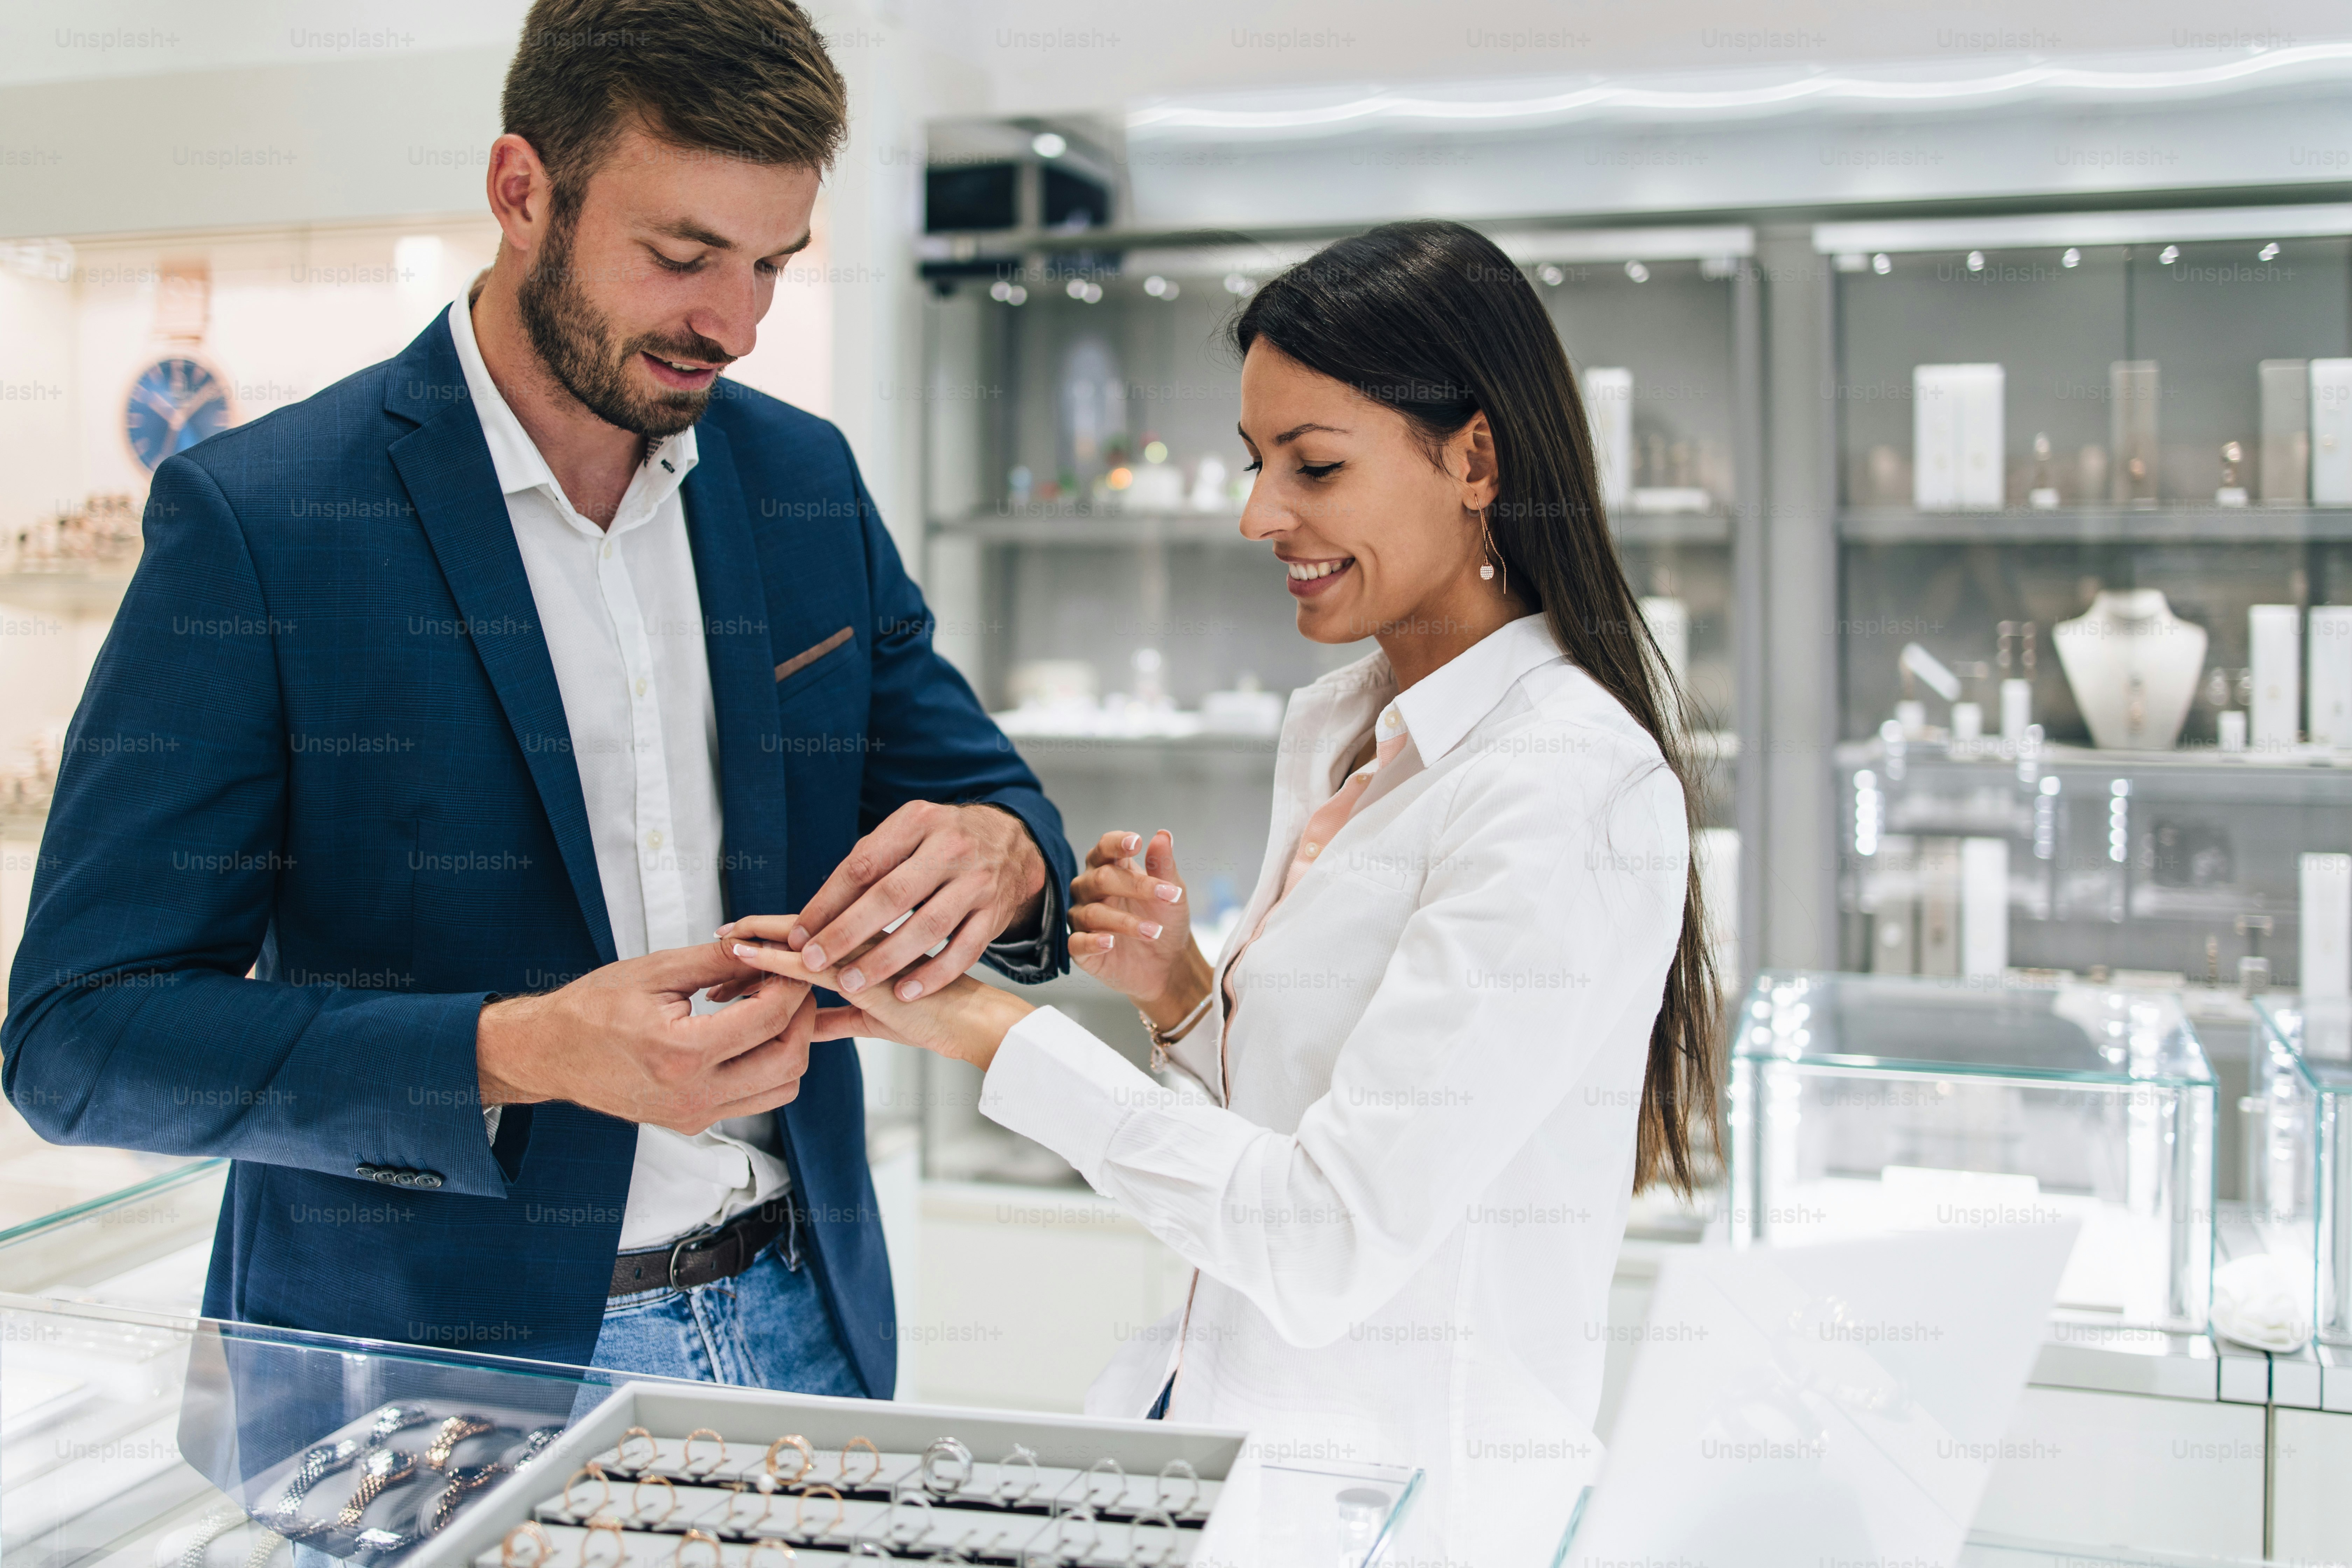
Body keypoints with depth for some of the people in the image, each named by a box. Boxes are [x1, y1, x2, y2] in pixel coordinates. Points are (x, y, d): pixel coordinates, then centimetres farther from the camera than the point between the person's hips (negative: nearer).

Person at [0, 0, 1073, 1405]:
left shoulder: (808, 482, 3)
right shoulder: (254, 519, -12)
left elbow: (990, 800, 10)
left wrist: (997, 855, -15)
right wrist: (518, 1055, -27)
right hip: (425, 1362, -4)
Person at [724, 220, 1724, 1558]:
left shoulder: (1567, 790, -17)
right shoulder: (1335, 723, 8)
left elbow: (1332, 1244, -20)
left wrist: (987, 1026, -16)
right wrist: (1181, 993, -2)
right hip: (1228, 1412, 7)